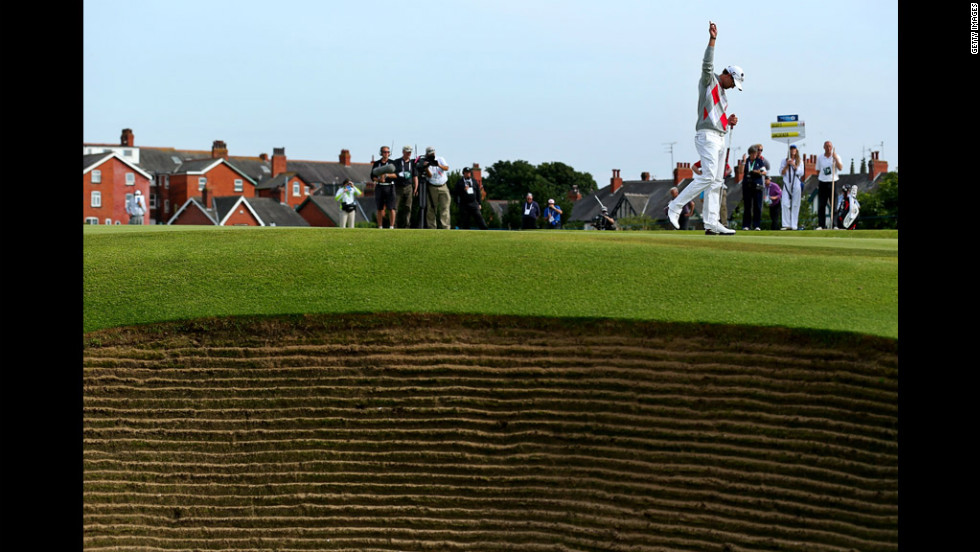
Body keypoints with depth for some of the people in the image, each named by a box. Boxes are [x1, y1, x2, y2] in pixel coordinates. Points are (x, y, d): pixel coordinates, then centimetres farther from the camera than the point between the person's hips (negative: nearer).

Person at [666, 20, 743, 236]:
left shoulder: (722, 93, 25)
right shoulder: (709, 81, 0)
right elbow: (707, 65, -19)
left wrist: (729, 121, 8)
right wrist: (712, 40, -28)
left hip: (719, 139, 10)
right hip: (707, 136, -10)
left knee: (716, 182, 4)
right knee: (708, 176, -19)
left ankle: (711, 224, 2)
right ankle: (675, 206, -14)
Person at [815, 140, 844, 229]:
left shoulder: (836, 157, 3)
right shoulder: (820, 157, 10)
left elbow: (840, 168, -11)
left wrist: (835, 158, -19)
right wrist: (817, 183, 12)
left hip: (832, 183, -2)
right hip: (822, 183, 2)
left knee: (834, 205, -4)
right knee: (821, 205, 0)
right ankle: (821, 225, 4)